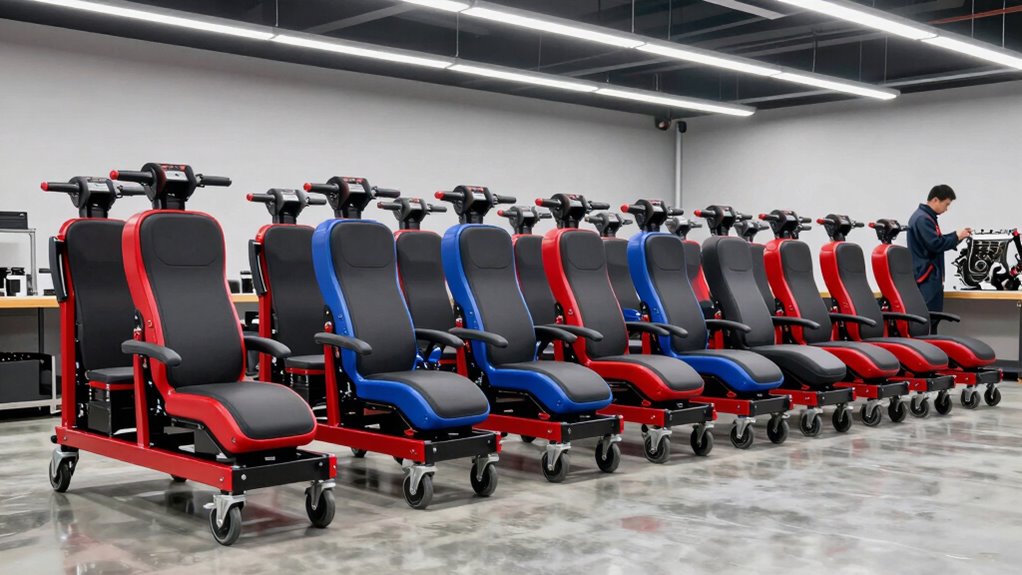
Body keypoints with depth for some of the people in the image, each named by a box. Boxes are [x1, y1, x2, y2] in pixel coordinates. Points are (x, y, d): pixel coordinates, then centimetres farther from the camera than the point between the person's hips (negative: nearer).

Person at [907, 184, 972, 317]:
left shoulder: (925, 217, 16)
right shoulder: (923, 219, -17)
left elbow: (938, 240, 23)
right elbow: (935, 244, -22)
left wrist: (957, 235, 11)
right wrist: (956, 237, -10)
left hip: (930, 277, 11)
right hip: (926, 277, -11)